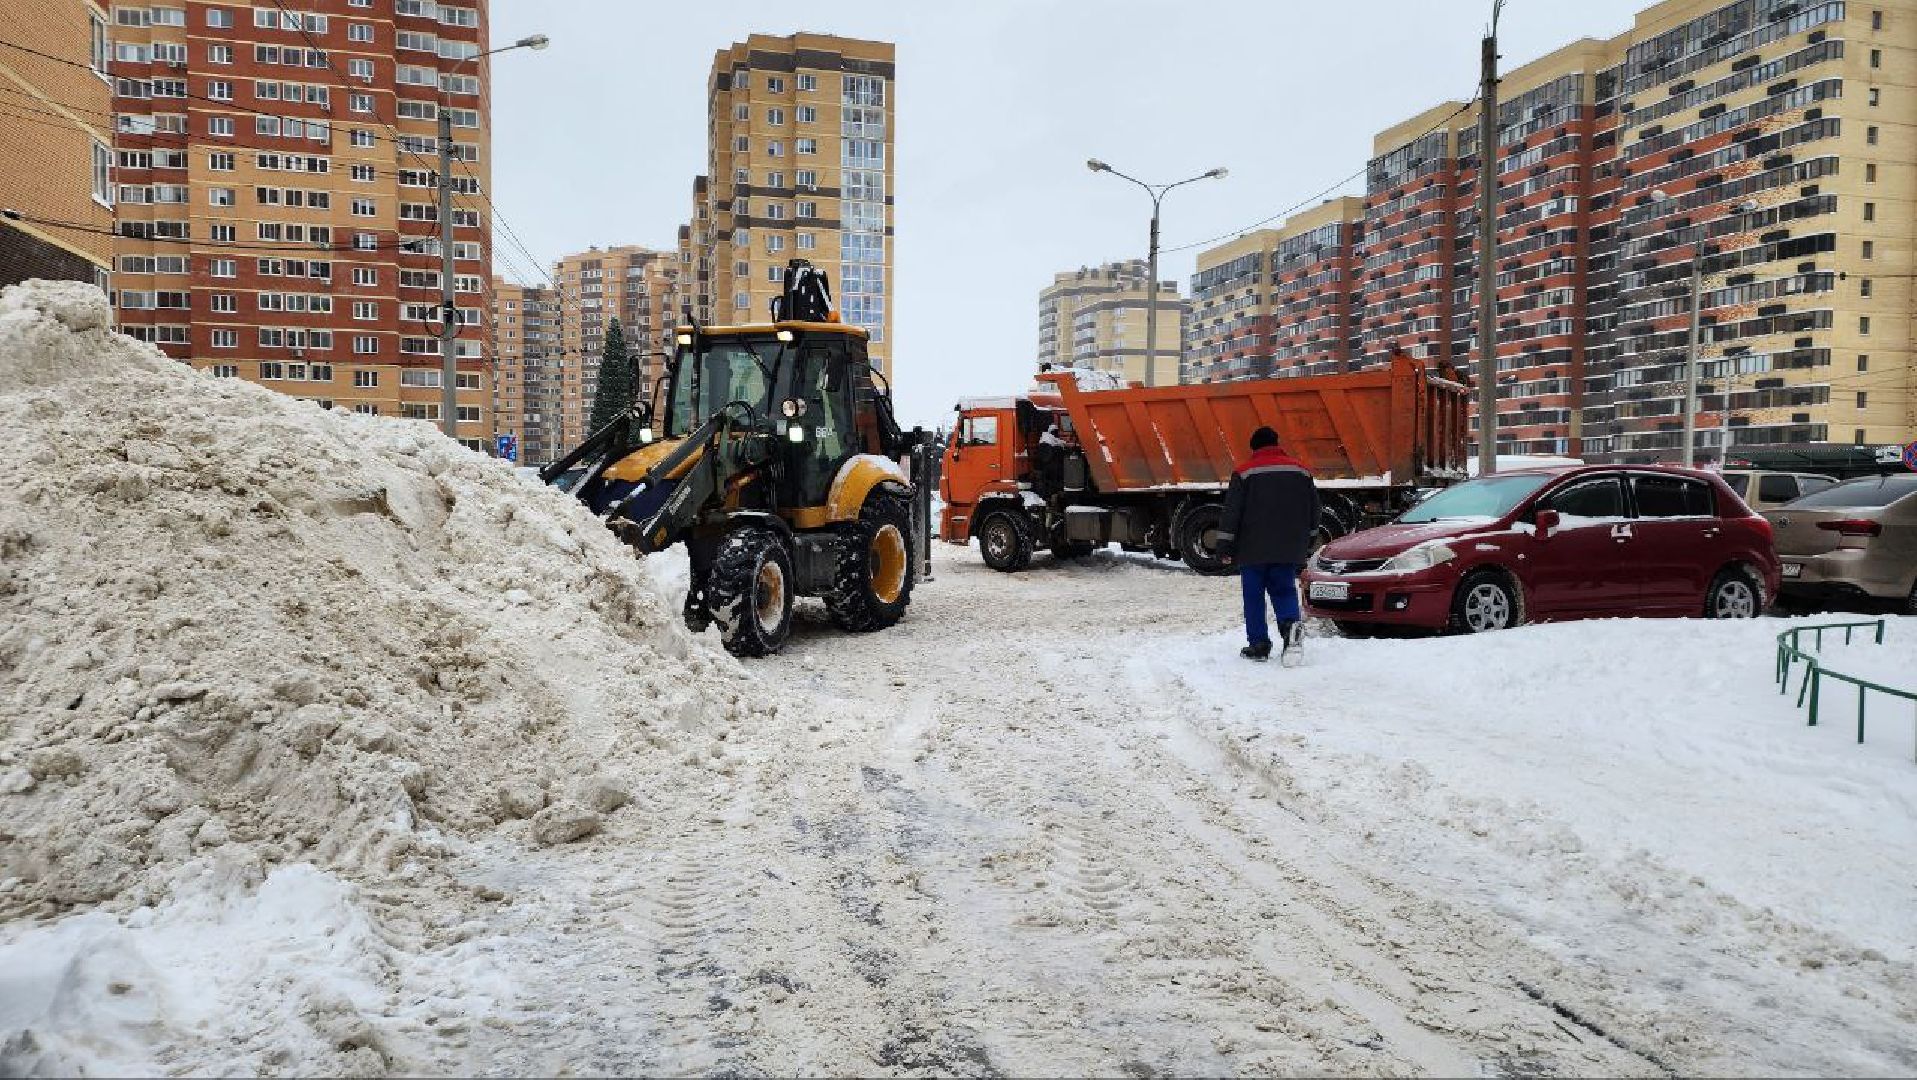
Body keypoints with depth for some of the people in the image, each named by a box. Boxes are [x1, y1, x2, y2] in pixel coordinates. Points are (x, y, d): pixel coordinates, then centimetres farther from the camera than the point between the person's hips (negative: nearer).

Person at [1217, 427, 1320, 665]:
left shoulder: (1244, 472, -3)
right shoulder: (1302, 471, 8)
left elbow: (1231, 512, -6)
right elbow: (1313, 509, 13)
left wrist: (1225, 547, -1)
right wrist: (1307, 545, 22)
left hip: (1253, 550, -3)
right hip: (1289, 550, 3)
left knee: (1254, 596, 7)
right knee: (1284, 590, 9)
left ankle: (1258, 644, 5)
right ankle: (1291, 623, -20)